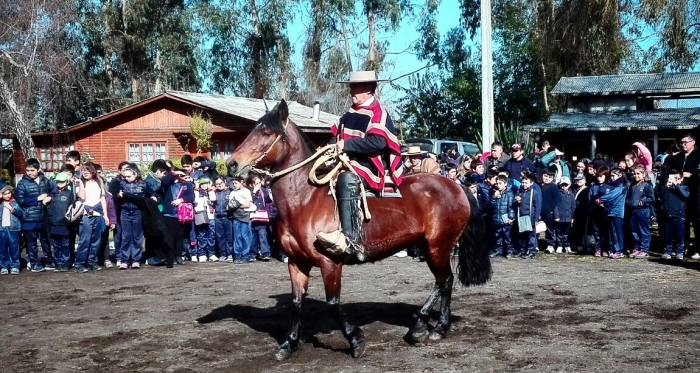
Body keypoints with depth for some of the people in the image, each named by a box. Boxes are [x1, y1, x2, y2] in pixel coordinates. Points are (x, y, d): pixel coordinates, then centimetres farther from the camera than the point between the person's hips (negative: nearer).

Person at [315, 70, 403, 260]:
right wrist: (334, 147, 3)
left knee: (346, 179, -38)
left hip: (367, 165, -10)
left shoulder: (378, 113, -7)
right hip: (347, 163, 10)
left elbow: (378, 142, -21)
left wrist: (347, 145, -21)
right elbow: (337, 135, 26)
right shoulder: (350, 114, 16)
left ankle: (350, 238, -46)